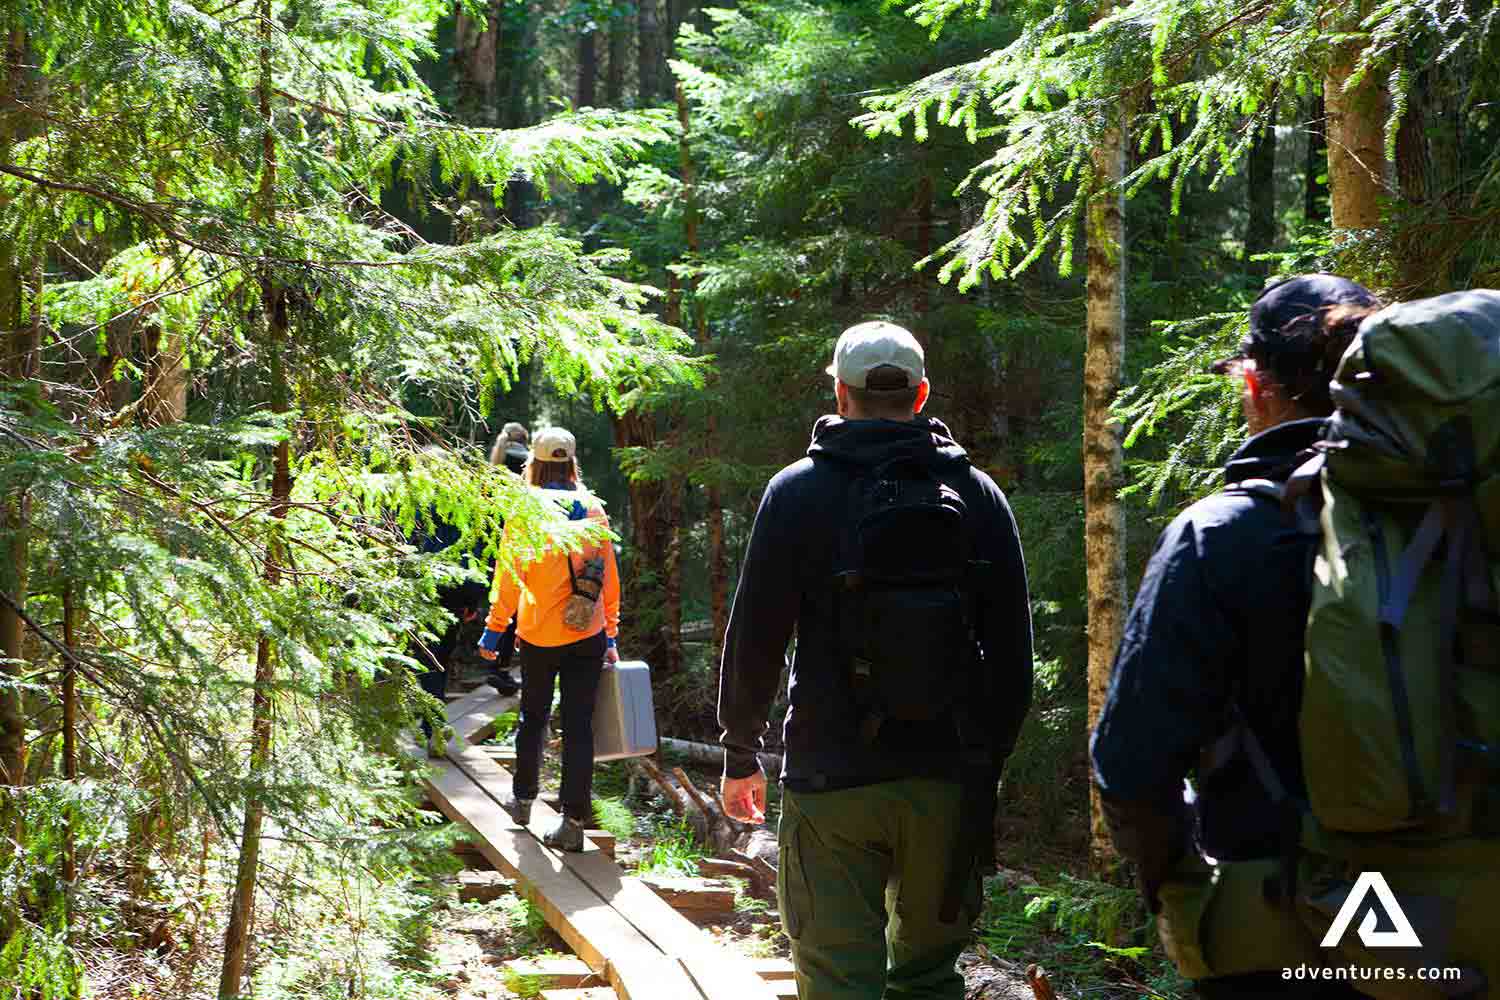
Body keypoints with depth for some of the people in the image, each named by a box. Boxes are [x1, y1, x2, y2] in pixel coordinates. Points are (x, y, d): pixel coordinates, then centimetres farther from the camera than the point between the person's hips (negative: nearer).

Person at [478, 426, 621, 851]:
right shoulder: (594, 511, 3)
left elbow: (510, 577, -7)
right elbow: (610, 578, 7)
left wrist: (494, 629, 0)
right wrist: (611, 636, 14)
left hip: (538, 636, -1)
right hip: (587, 635, 1)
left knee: (532, 716, 18)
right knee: (579, 725, 2)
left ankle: (523, 798, 34)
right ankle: (574, 820, -1)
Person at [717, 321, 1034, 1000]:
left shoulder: (797, 492, -4)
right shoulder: (977, 494, 4)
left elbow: (754, 639, -2)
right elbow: (1012, 650, 5)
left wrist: (740, 756, 10)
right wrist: (988, 759, 15)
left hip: (833, 783, -3)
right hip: (949, 781, 3)